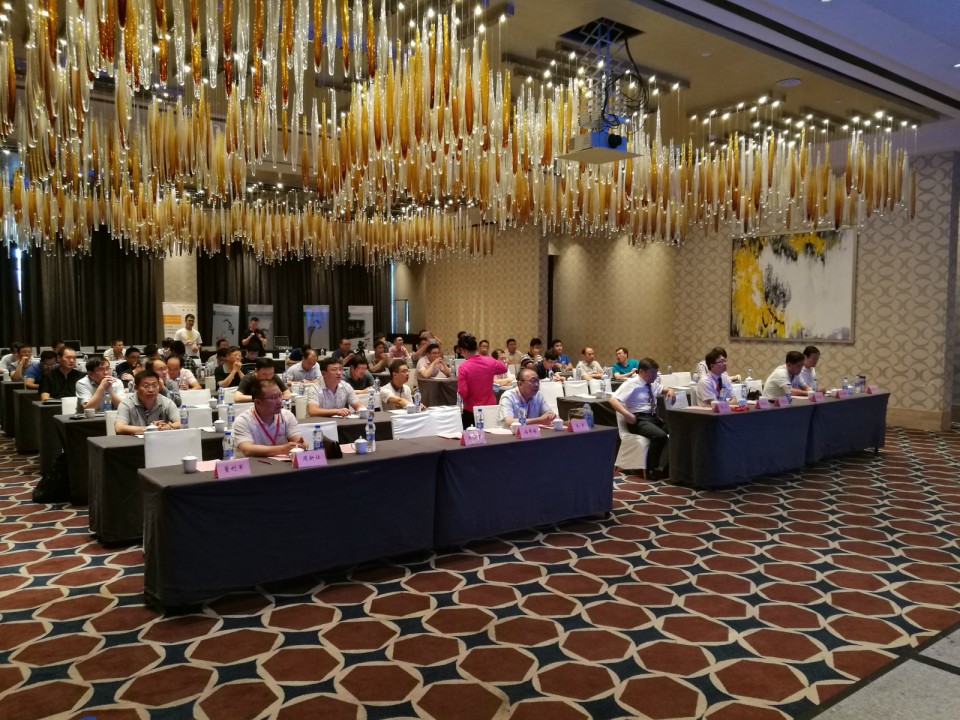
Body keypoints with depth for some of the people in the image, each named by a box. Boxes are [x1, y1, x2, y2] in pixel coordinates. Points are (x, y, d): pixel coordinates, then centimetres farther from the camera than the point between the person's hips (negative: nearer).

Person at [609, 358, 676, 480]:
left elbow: (661, 390, 37)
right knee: (660, 435, -33)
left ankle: (668, 466, -6)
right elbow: (613, 400, -19)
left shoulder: (652, 383, 13)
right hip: (638, 419, -7)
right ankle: (652, 470, -18)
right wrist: (626, 414, -30)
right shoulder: (631, 384, -9)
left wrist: (670, 390, 14)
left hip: (654, 417, 7)